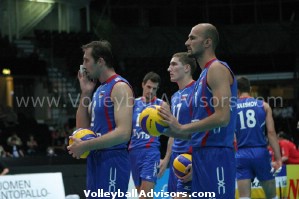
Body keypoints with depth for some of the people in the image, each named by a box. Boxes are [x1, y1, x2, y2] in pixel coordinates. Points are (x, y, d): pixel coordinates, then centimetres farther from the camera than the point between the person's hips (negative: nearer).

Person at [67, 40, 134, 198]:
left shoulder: (119, 87, -11)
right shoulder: (100, 90, 17)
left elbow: (123, 133, -22)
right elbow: (82, 128, 18)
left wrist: (85, 146, -19)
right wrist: (85, 94, 10)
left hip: (112, 160, -10)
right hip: (95, 159, 10)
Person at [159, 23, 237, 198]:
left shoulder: (217, 69, -8)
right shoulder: (204, 75, 22)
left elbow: (222, 117, -20)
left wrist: (182, 128, -16)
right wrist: (170, 130, 12)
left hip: (215, 154, -10)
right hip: (201, 154, 10)